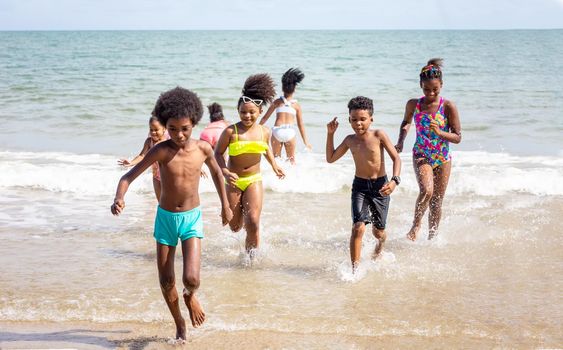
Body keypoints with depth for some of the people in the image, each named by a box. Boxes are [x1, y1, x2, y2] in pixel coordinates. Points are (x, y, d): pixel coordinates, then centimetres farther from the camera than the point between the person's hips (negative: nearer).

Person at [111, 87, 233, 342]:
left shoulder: (203, 148, -10)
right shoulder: (161, 151, -16)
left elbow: (216, 171, 12)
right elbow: (128, 177, -19)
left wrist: (225, 205, 19)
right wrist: (119, 199, -39)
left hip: (192, 218, 0)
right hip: (165, 218, 0)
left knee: (191, 278, -16)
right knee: (166, 281, 7)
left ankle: (190, 296, 22)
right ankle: (180, 325, 32)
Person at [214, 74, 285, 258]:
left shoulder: (264, 132, -3)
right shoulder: (230, 131, -15)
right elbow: (218, 153, -10)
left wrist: (274, 166, 17)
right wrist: (226, 173, -24)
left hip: (254, 180, 1)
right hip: (234, 181, -1)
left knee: (253, 222, -16)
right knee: (235, 226, 9)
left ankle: (250, 257, 5)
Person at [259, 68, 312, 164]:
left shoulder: (277, 102, 10)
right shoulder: (296, 105, 9)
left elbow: (265, 117, 14)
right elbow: (300, 125, 11)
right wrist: (305, 141, 18)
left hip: (277, 131, 0)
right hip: (290, 132, 0)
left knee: (276, 157, 15)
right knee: (291, 159, 14)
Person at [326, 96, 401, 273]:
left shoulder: (379, 135, -11)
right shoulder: (350, 140, 1)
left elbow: (396, 158, -13)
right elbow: (330, 158, 13)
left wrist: (394, 180, -29)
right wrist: (330, 134, 4)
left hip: (380, 186, -1)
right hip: (360, 186, 2)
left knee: (378, 231, 14)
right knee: (358, 227, -19)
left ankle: (381, 242, 52)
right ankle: (355, 268, -13)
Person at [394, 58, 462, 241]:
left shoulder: (448, 106, -10)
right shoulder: (414, 104, -3)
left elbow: (458, 137, -9)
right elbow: (406, 123, 18)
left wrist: (439, 132, -26)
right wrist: (400, 141, 3)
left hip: (442, 159, 0)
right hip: (421, 156, 0)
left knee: (436, 203, 8)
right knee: (426, 191, -27)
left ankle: (432, 237, 25)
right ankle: (415, 225, -4)